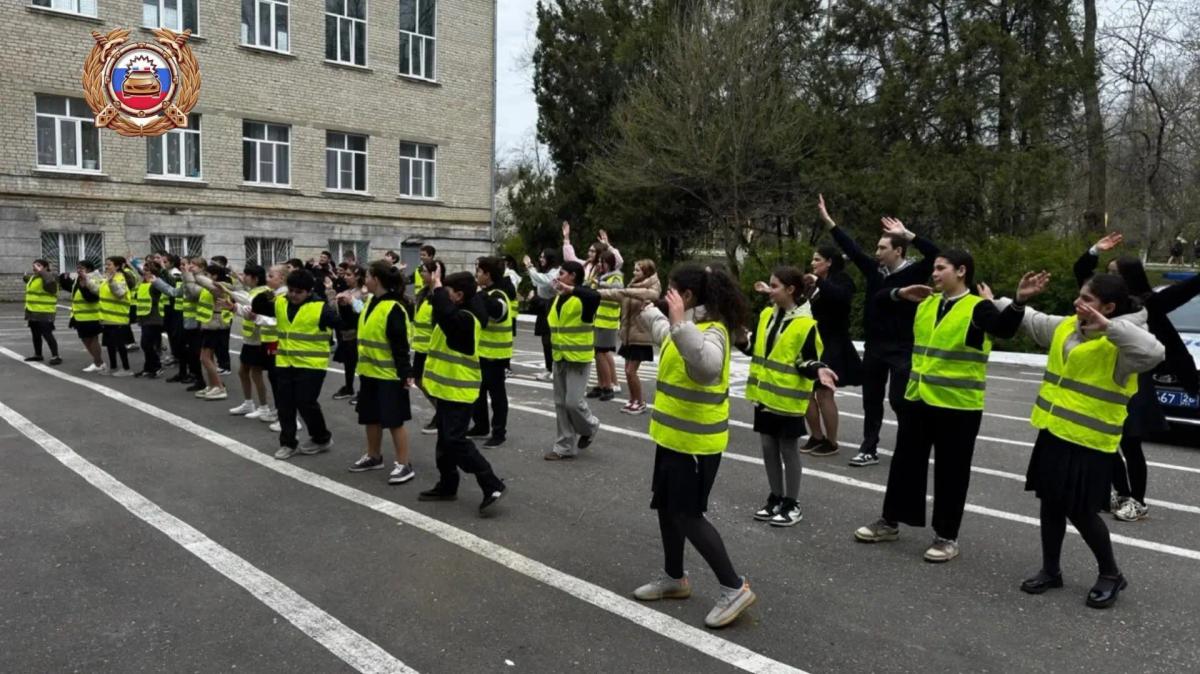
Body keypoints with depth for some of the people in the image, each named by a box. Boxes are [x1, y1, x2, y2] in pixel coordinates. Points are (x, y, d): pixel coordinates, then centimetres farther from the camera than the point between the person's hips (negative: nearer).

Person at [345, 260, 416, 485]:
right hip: (369, 371, 9)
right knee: (370, 417, 18)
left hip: (389, 375, -9)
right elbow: (358, 329, 21)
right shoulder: (369, 302, 8)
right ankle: (374, 457, 34)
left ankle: (404, 465, 7)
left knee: (394, 420, -2)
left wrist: (405, 373, -21)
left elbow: (400, 346, -20)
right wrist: (347, 306, 9)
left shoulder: (393, 308, -18)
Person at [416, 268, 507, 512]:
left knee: (455, 441, -12)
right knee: (445, 441, 17)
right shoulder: (458, 315, 11)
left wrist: (436, 286, -29)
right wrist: (435, 286, 6)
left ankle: (492, 485, -9)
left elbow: (444, 313, -40)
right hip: (448, 387, 11)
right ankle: (447, 486, 28)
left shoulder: (464, 319, -22)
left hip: (458, 390, -11)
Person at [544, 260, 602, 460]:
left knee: (573, 401, -10)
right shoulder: (558, 298, 12)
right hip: (559, 358, 8)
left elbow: (596, 296, -38)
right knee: (561, 403, 10)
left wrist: (570, 289, -36)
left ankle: (590, 427, 22)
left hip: (578, 358, -8)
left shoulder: (582, 296, -14)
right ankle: (565, 447, 18)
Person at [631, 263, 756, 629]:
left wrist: (679, 322, -49)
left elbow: (708, 365, -45)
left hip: (695, 442, -10)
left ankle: (734, 588, 7)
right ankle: (674, 578, 34)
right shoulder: (690, 325, 9)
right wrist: (645, 308, 31)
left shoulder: (712, 330, -21)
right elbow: (664, 331, 34)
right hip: (674, 436, 10)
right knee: (666, 507, 18)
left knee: (687, 515, -4)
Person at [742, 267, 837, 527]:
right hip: (764, 394, 6)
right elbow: (754, 348, 13)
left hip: (787, 398, -6)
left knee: (788, 449, 4)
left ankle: (792, 504, 17)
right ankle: (775, 498, 26)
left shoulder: (805, 324, -14)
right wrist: (739, 339, -3)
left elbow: (807, 361, -11)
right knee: (769, 447, 13)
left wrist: (818, 371, -31)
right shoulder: (766, 314, 6)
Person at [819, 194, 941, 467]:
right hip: (874, 346, 6)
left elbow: (934, 253, -25)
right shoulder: (874, 269, 5)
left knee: (899, 400, -5)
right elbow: (851, 248, 10)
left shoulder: (913, 272, -9)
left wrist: (907, 234, -28)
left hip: (902, 349, -6)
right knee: (871, 400, 11)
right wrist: (827, 219, 9)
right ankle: (869, 450, 21)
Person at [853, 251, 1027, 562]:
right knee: (906, 461, 16)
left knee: (951, 471, 4)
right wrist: (900, 293, -3)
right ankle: (890, 522, 29)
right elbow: (880, 300, 16)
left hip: (958, 404, -6)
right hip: (918, 398, 7)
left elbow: (1003, 328, -30)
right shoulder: (926, 302, 8)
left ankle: (947, 537, 18)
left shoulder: (977, 307, -11)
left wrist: (1018, 301, -46)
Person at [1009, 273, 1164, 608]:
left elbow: (1154, 353, -37)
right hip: (1054, 433, 7)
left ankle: (1111, 575, 26)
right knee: (1051, 503, 14)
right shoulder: (1065, 326, 6)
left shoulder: (1120, 344, -17)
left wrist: (1109, 326, -36)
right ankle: (1051, 570, 30)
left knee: (1080, 512, 2)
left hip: (1090, 443, -7)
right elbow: (1031, 320, 22)